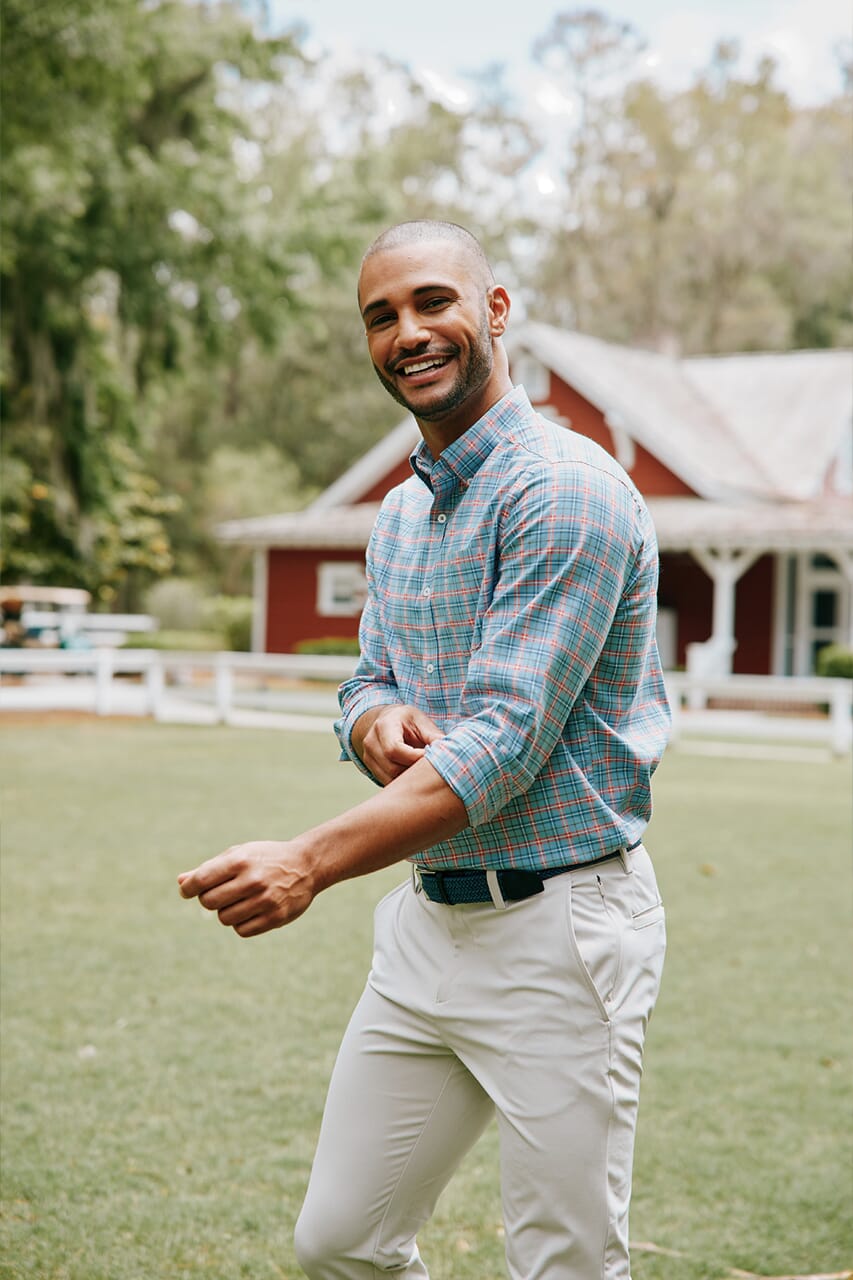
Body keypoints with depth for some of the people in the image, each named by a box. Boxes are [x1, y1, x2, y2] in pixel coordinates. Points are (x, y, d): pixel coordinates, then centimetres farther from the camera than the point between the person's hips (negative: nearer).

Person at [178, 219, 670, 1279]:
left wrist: (312, 861, -31)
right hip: (426, 916, 8)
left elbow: (506, 740, -22)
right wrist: (378, 722, -7)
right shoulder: (400, 514, 13)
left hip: (554, 927, -8)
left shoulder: (566, 490, -16)